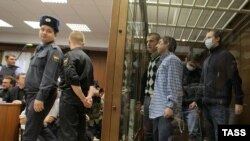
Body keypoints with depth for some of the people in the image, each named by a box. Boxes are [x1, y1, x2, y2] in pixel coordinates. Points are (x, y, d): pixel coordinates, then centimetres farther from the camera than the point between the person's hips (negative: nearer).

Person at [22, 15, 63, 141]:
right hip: (32, 93, 9)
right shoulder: (40, 48, 17)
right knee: (35, 128, 15)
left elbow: (49, 77, -20)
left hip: (42, 95, -9)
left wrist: (40, 98, -24)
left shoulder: (54, 51, -11)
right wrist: (30, 95, 19)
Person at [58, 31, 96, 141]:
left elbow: (73, 80, -19)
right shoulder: (87, 58, 15)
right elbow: (91, 82, 12)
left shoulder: (69, 55, -9)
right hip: (81, 100, 8)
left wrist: (84, 99, -13)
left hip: (70, 98, -7)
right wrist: (89, 97, -3)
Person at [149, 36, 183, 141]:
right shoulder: (163, 61, 25)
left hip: (166, 109, -9)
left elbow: (175, 85, -13)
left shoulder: (172, 60, -2)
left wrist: (170, 106, -22)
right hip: (158, 110, 9)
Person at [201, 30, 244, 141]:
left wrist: (239, 101, -15)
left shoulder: (226, 55, -2)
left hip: (219, 103, -7)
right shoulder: (206, 60, 20)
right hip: (206, 103, 7)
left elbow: (235, 79, -9)